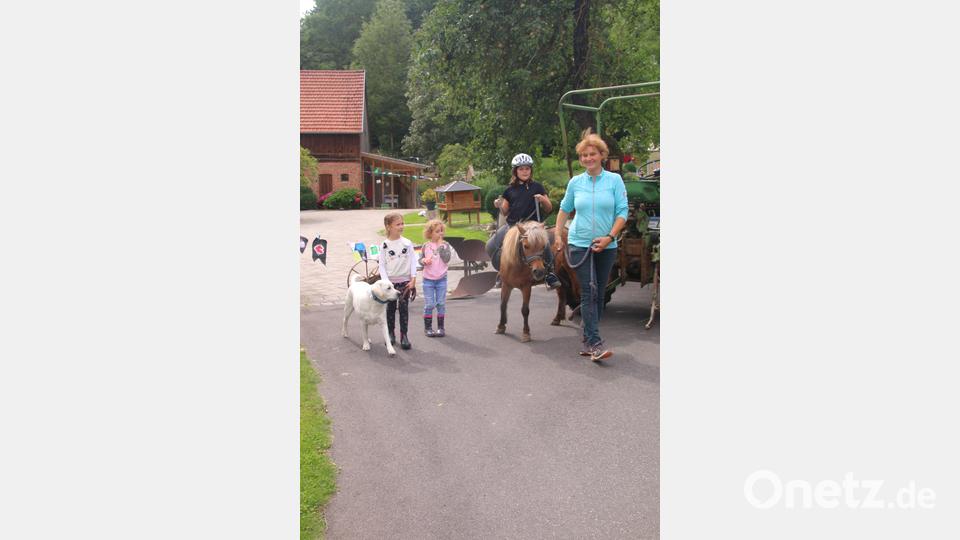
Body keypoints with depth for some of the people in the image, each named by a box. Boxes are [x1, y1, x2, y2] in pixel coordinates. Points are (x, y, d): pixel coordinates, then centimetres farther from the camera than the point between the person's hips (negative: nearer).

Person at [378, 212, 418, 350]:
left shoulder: (407, 243, -1)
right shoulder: (384, 245, -4)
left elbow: (413, 261, 0)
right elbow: (382, 265, -3)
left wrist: (413, 280, -6)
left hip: (405, 281, 0)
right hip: (390, 281, 0)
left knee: (403, 308, -1)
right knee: (391, 308, 8)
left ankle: (404, 335, 4)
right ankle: (391, 333, 21)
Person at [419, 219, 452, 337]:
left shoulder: (445, 245, -1)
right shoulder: (426, 246, 1)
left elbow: (446, 259, -13)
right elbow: (420, 258, 7)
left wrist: (441, 246, -15)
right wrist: (424, 261, -15)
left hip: (441, 279, 0)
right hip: (428, 279, 0)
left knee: (441, 304, 5)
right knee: (429, 304, 2)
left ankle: (440, 327, 15)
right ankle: (427, 327, 12)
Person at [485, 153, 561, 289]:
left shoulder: (537, 187, 6)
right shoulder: (510, 190, 12)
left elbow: (549, 208, 7)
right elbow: (505, 212, 18)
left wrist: (543, 199, -11)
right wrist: (499, 205, 0)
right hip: (512, 225, 3)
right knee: (490, 246, -12)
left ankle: (550, 273, -11)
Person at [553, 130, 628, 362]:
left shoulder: (614, 180, -1)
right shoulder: (575, 182, 4)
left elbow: (622, 212, -5)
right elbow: (564, 209, 17)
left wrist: (610, 237, -16)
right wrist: (558, 235, 11)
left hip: (606, 246, 1)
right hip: (580, 244, -1)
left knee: (599, 293, 8)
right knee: (589, 291, -9)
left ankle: (588, 339, 19)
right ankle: (595, 343, -14)